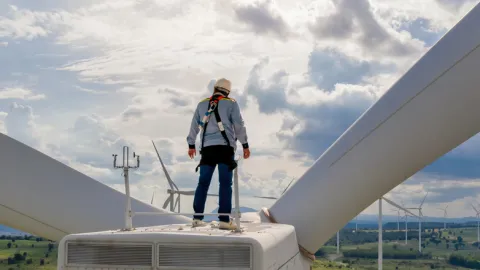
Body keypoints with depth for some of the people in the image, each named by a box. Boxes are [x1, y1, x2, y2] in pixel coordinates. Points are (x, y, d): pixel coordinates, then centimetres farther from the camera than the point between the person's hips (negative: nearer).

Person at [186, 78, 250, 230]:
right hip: (225, 147, -3)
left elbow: (194, 126, 18)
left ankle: (197, 218, 6)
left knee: (203, 183, 7)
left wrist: (191, 145, 27)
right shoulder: (231, 104, 4)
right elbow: (239, 125, 0)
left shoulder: (202, 104, 14)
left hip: (207, 148, 3)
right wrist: (245, 145, 6)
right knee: (225, 183, -3)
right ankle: (224, 220, -7)